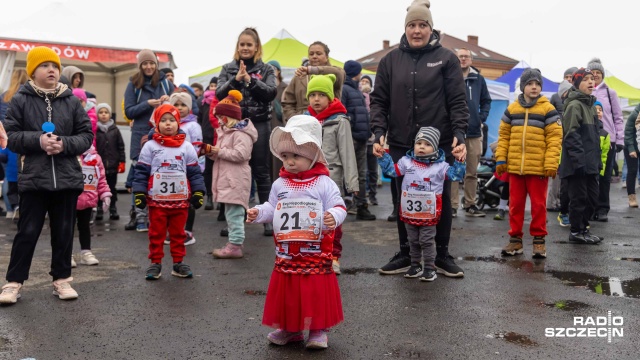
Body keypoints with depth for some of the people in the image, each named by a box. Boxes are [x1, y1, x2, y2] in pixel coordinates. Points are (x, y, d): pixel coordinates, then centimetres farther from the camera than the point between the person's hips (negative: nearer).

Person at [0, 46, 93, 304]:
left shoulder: (71, 101, 4)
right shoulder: (21, 100, 0)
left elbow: (86, 135, 4)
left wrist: (65, 144, -14)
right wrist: (38, 140, -18)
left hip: (67, 177, 2)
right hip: (34, 177, -2)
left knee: (64, 232, 10)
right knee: (28, 231, 4)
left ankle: (61, 279, 22)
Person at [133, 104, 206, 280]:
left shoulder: (186, 147, 3)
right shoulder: (150, 146, -1)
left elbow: (194, 172, 4)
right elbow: (141, 172, -1)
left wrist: (198, 192, -1)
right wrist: (139, 193, -6)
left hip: (181, 200, 1)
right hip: (157, 200, -1)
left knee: (178, 233, 12)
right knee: (156, 234, 8)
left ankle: (178, 263, 23)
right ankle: (155, 263, 19)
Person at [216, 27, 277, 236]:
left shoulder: (266, 69, 8)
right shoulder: (228, 69, 10)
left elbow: (271, 93, -7)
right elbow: (219, 94, -2)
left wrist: (250, 80, -19)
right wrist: (236, 80, -17)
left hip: (259, 125, -1)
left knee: (261, 172, 2)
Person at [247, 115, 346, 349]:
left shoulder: (324, 183, -7)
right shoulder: (280, 184, 5)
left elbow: (338, 207, -9)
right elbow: (272, 207, 10)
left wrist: (334, 217, -30)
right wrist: (258, 212, -8)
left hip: (316, 251, -4)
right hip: (286, 251, 4)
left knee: (317, 290, 5)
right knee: (286, 289, 11)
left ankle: (319, 330, 21)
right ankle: (289, 328, 28)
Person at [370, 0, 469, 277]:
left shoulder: (446, 58, 1)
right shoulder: (390, 60, 7)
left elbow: (458, 101, -3)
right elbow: (379, 101, 5)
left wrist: (459, 135, -15)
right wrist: (379, 133, -9)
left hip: (440, 145, -1)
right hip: (401, 145, 2)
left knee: (441, 200, 8)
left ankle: (442, 255, 23)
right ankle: (405, 254, 24)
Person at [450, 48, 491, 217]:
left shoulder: (478, 79, 11)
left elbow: (486, 101, 19)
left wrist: (482, 118, 7)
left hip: (474, 132, 4)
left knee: (472, 171, 10)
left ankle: (470, 204, 21)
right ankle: (452, 205, 4)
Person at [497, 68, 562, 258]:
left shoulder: (548, 109, -1)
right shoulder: (511, 109, 9)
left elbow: (554, 138, -5)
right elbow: (503, 136, 10)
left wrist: (551, 164, -12)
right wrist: (501, 159, 2)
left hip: (538, 168, -3)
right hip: (515, 167, 3)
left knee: (538, 204, 5)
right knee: (515, 204, 9)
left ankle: (539, 239, 16)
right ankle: (515, 239, 18)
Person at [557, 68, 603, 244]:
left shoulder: (590, 104, 18)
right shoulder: (574, 105, -10)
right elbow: (571, 135, -17)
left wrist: (597, 159, 17)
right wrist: (579, 160, -21)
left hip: (590, 162, 9)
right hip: (578, 162, -9)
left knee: (592, 196, 12)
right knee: (579, 197, -2)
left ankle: (584, 228, 23)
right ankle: (576, 232, 8)